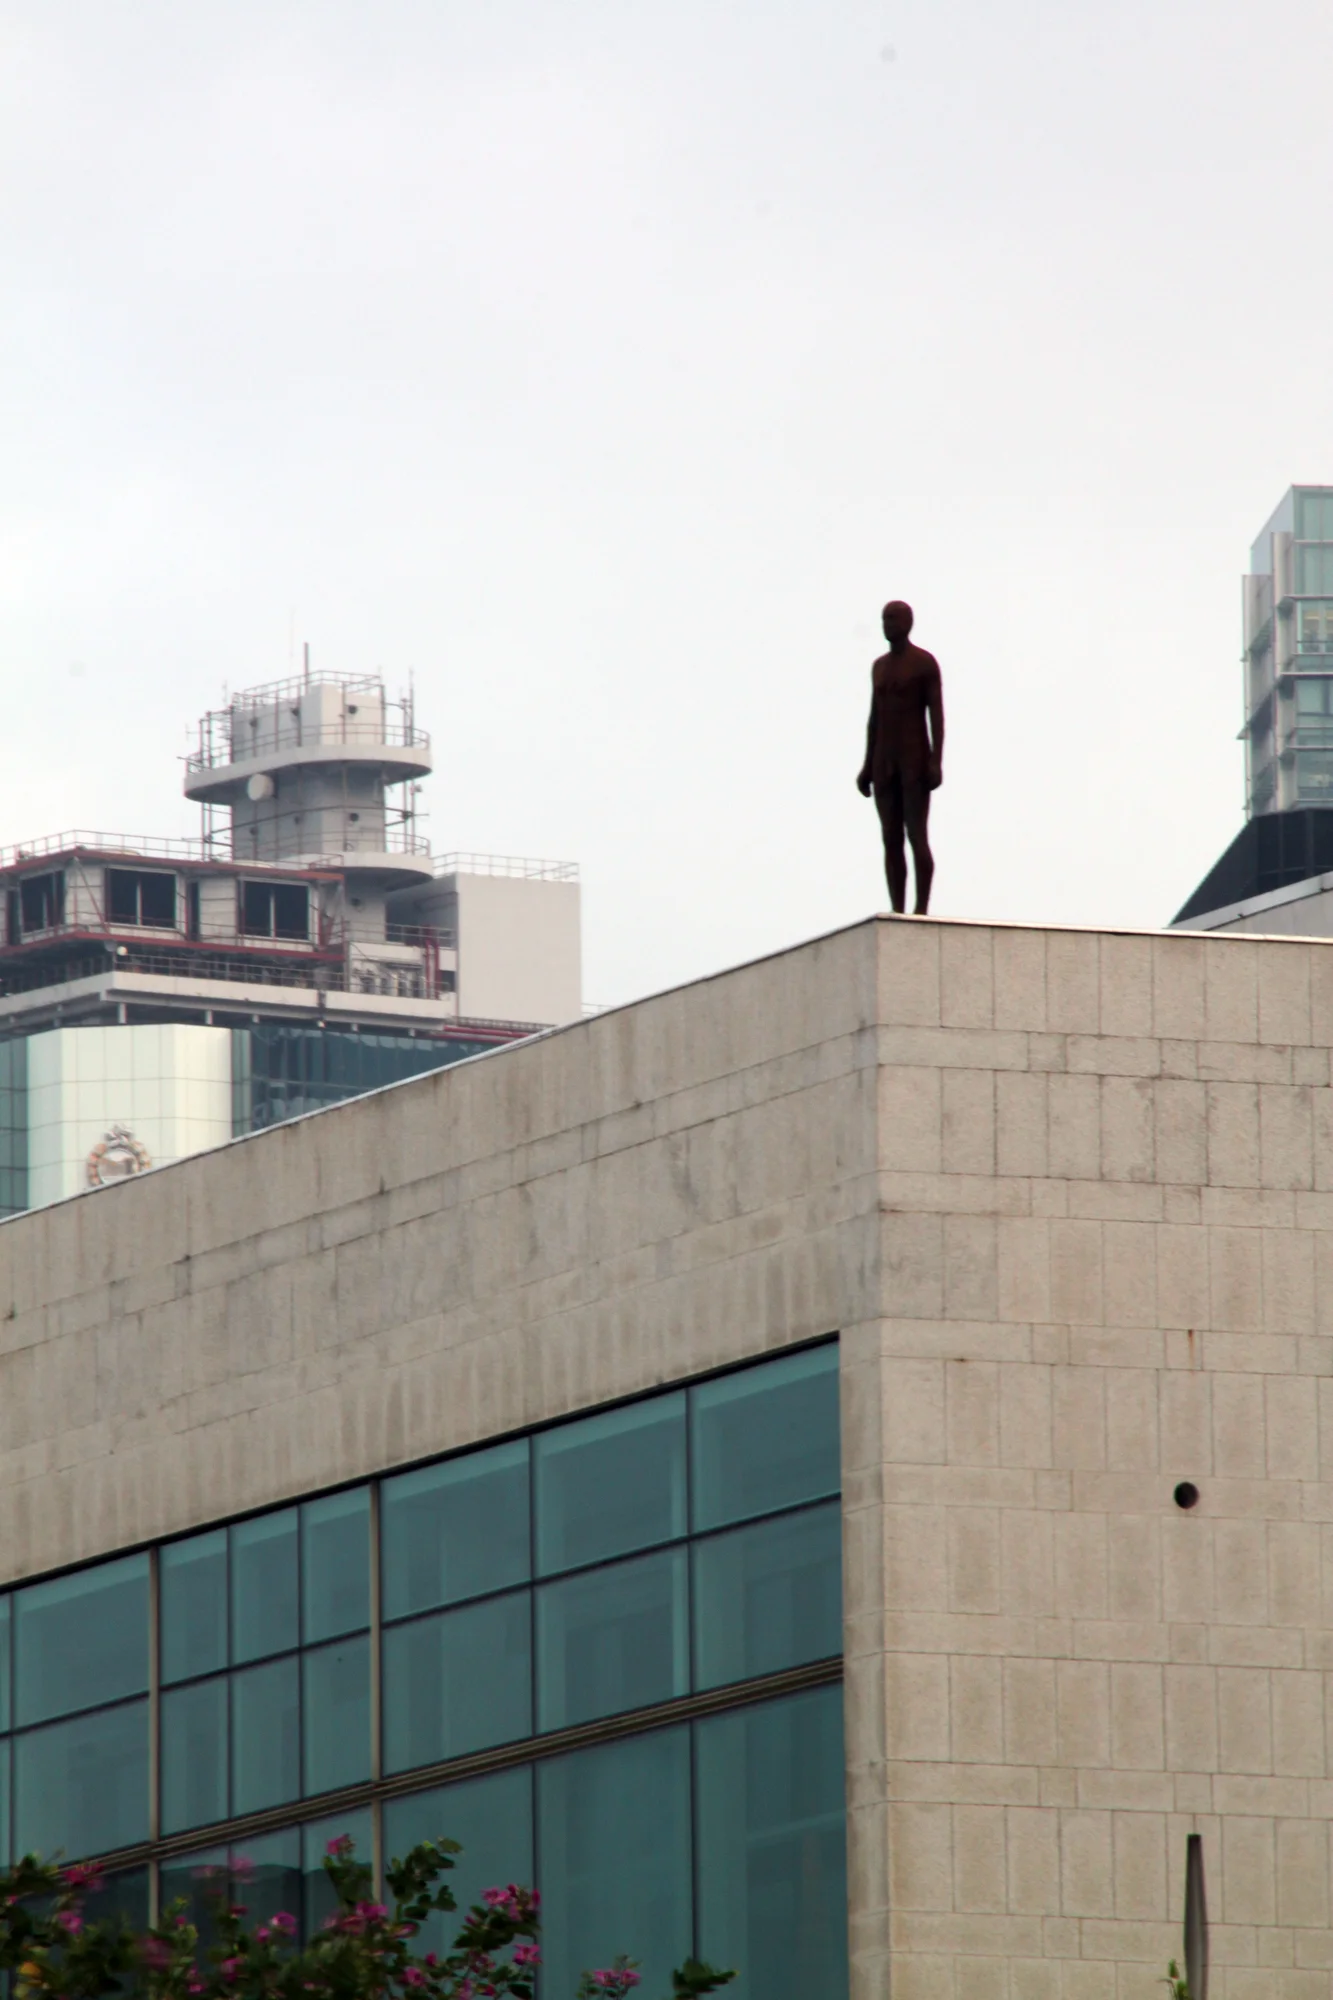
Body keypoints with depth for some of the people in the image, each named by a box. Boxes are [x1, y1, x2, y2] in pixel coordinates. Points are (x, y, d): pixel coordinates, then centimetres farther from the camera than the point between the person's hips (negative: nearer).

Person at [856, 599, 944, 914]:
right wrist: (867, 766, 12)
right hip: (885, 764, 6)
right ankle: (899, 916, 3)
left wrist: (937, 762, -18)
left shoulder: (926, 663, -4)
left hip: (917, 761, -6)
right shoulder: (880, 666, 16)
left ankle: (921, 914, -9)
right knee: (891, 840, 2)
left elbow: (937, 714, -9)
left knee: (917, 837, -12)